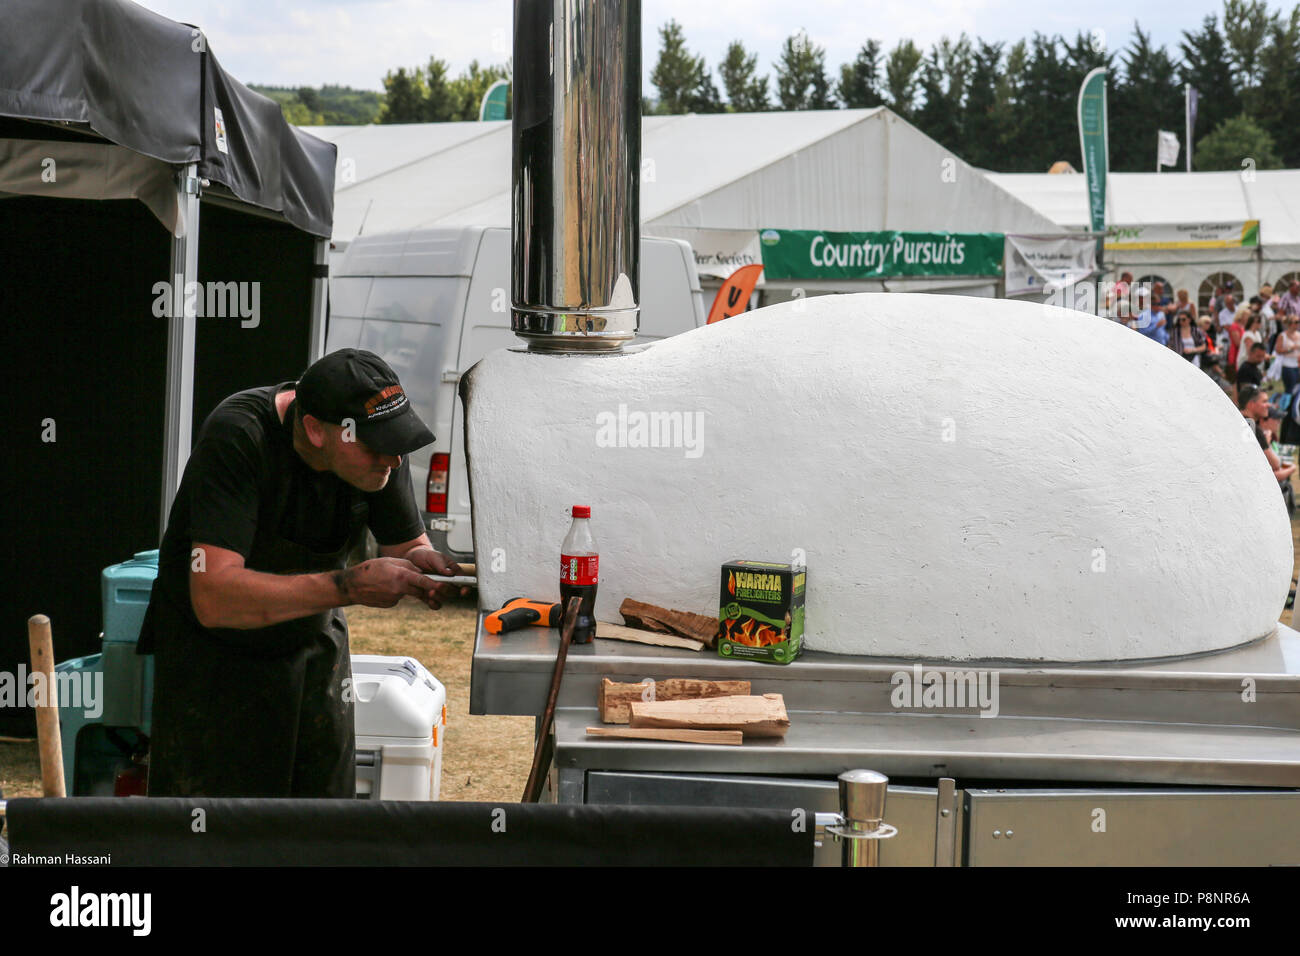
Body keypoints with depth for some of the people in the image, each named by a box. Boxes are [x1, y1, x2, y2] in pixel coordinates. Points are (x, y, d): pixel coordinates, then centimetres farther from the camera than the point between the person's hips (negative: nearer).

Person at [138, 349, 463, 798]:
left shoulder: (381, 442, -13)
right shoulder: (237, 436, -30)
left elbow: (407, 545, 2)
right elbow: (213, 597, -38)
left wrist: (424, 562, -24)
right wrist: (349, 586, -44)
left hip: (315, 642, 5)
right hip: (214, 649, -5)